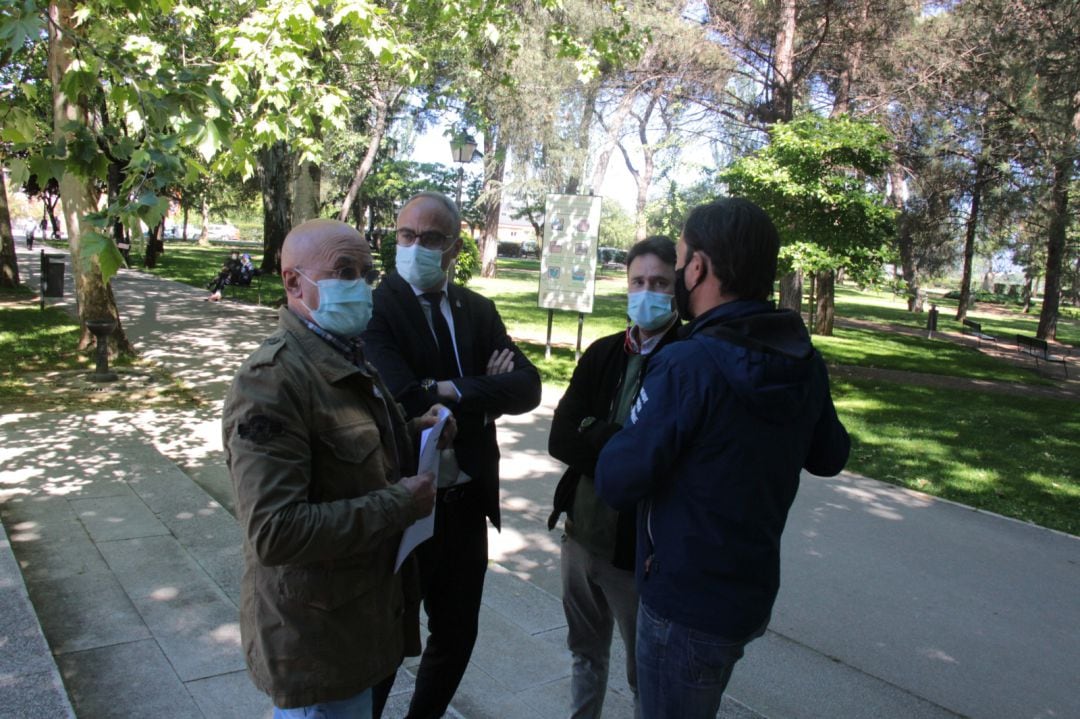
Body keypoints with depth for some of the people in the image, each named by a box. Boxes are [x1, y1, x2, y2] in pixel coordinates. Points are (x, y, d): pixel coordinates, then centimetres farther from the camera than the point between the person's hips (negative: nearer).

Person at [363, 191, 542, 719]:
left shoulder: (478, 310, 5)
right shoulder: (375, 309, -13)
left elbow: (527, 388, -7)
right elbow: (406, 400, -27)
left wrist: (452, 390, -19)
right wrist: (485, 392, -14)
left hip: (466, 503, 6)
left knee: (457, 635, 21)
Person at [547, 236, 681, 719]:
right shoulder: (603, 354, 2)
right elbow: (560, 439, -7)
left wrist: (595, 438, -17)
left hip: (642, 550, -5)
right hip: (583, 534, 6)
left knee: (647, 677, 15)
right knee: (586, 654, 26)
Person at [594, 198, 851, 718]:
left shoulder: (687, 365, -27)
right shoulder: (805, 362, -5)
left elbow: (616, 483, -24)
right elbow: (829, 457, 10)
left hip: (687, 606, -7)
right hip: (755, 592, 7)